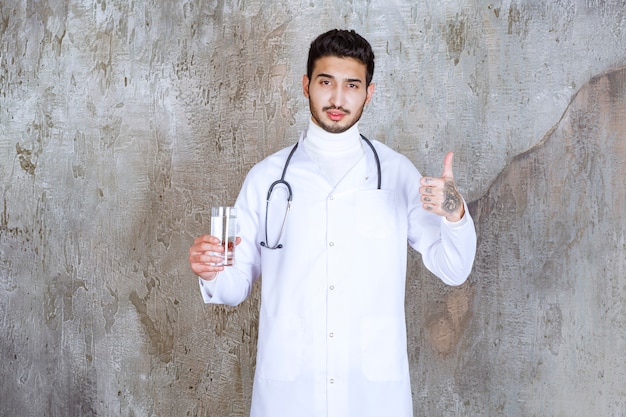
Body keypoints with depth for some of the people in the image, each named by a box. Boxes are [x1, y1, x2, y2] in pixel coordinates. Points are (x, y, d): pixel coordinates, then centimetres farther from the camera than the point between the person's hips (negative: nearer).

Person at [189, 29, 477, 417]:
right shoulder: (266, 176, 1)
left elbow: (453, 270, 1)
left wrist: (455, 214, -18)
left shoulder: (398, 173, 1)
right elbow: (238, 283, 2)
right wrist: (213, 272, -20)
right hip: (287, 384, 0)